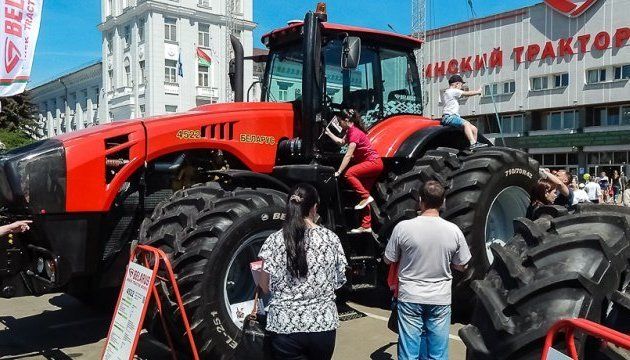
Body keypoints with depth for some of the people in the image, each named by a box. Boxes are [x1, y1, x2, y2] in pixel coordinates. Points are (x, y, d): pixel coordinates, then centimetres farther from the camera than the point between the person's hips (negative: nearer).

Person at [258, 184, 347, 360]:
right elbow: (339, 280, 5)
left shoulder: (274, 241, -7)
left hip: (285, 325, -1)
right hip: (323, 323, 2)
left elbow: (265, 287, -2)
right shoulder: (331, 238, -3)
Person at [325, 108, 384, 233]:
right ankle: (366, 226, 10)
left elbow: (348, 156, -24)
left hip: (373, 162, -10)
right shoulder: (350, 131, 9)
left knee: (349, 173, -27)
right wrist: (328, 133, 25)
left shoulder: (355, 133, -20)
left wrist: (338, 172, -25)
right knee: (364, 192, 7)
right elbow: (341, 142, 26)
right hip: (372, 163, 10)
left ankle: (366, 197, -17)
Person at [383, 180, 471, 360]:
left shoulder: (403, 227, -13)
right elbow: (462, 266, 4)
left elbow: (388, 260, -1)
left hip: (410, 298, -1)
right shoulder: (453, 230, -8)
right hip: (440, 299, 2)